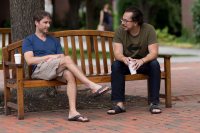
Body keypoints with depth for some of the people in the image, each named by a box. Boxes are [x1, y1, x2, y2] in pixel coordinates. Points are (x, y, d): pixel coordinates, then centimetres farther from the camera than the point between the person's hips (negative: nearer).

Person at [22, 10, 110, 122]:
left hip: (56, 71, 4)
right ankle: (93, 86, -36)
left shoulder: (54, 41, 29)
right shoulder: (29, 40, 15)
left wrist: (53, 59, -7)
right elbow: (29, 60, -3)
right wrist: (50, 56, -9)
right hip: (39, 69, -4)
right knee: (67, 59, -29)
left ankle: (73, 111, -44)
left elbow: (62, 57, 17)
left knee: (70, 74, -33)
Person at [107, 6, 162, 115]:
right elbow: (117, 53, -22)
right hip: (126, 63, 1)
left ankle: (154, 103, -26)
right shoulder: (120, 31, -14)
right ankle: (119, 104, -31)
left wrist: (141, 61, -46)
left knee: (155, 64, -32)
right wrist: (124, 59, -47)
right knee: (115, 65, -29)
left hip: (144, 62, -1)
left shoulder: (148, 29, -18)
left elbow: (154, 52, -25)